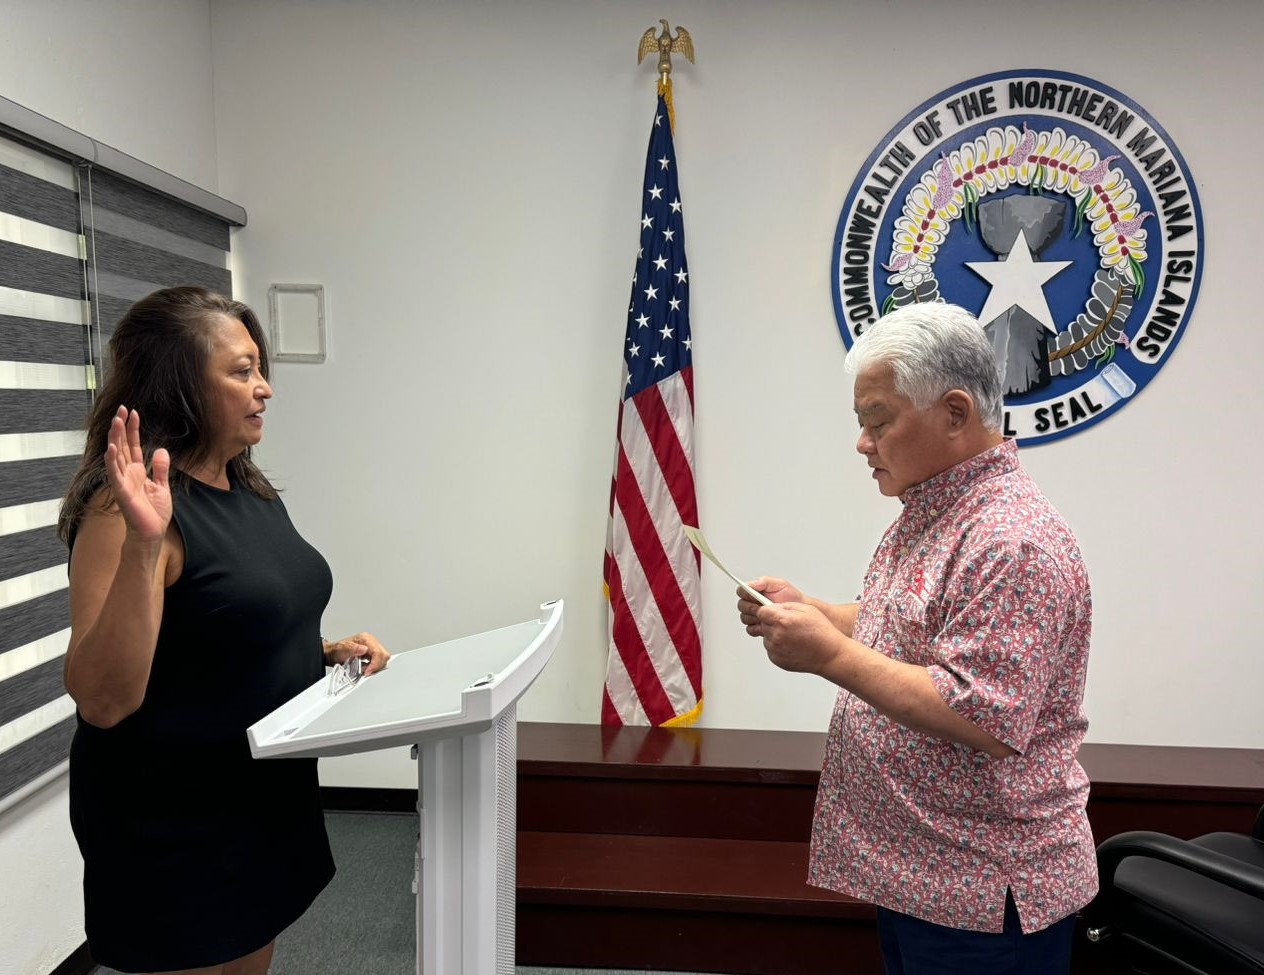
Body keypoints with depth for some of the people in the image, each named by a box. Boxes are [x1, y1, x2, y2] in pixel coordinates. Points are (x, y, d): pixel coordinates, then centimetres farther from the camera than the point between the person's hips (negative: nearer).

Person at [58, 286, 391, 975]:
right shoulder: (126, 511, -21)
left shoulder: (251, 493, 4)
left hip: (267, 805, 8)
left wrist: (328, 652, -1)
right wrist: (141, 544, -36)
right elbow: (103, 701, -27)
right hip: (174, 833, -8)